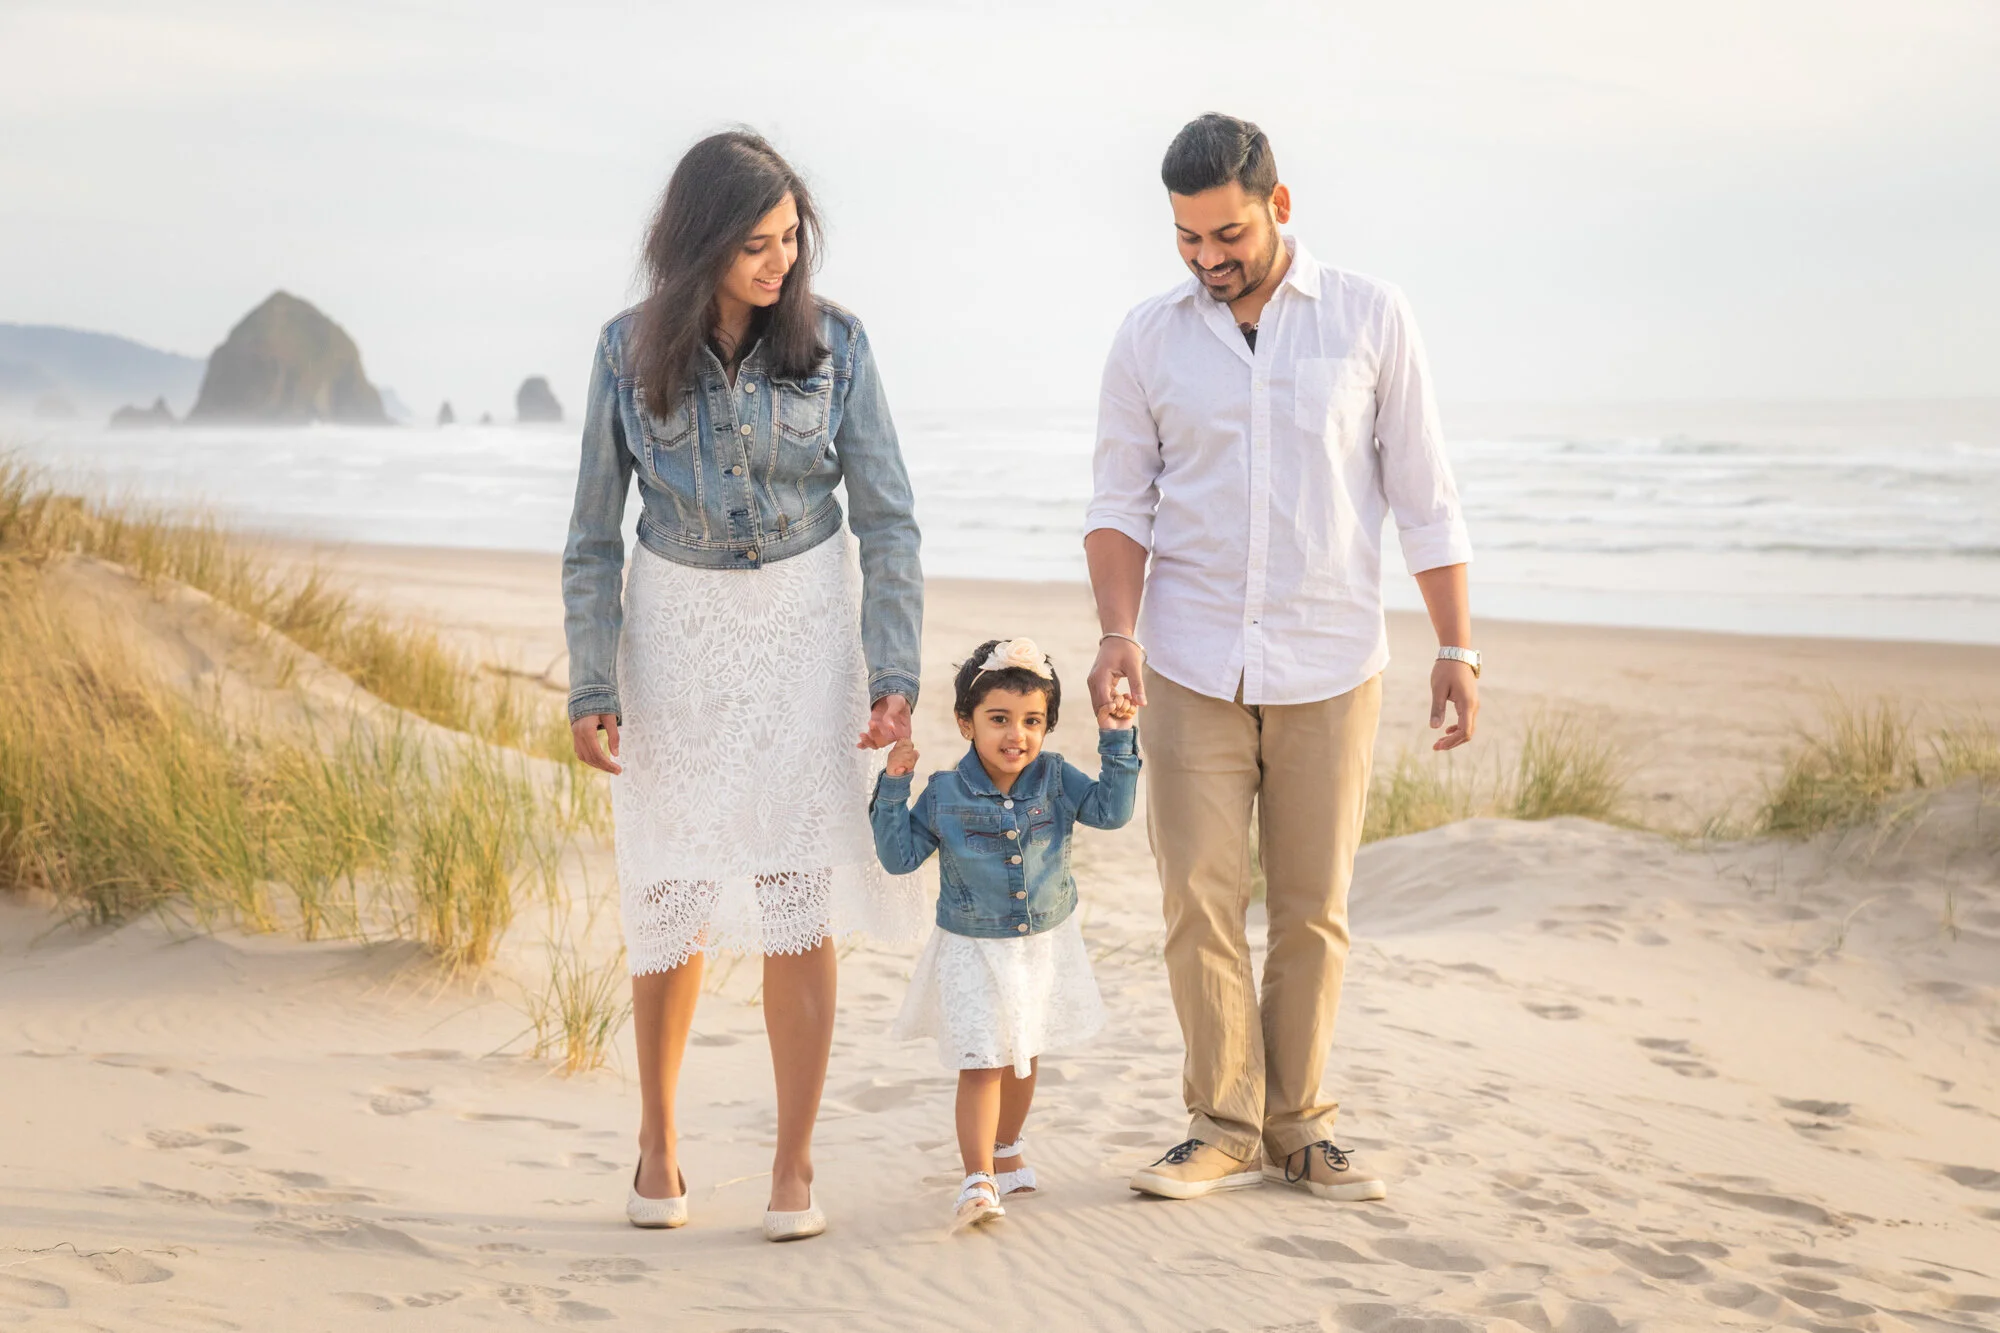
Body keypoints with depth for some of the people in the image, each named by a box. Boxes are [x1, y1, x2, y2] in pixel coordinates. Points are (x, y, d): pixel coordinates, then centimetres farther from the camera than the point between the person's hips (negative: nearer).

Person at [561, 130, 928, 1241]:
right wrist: (592, 687, -4)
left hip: (806, 621, 0)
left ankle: (795, 1166, 8)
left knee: (795, 897, -4)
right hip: (676, 627, 1)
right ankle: (659, 1145, 24)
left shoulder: (834, 343, -7)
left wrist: (896, 673, -12)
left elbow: (888, 518, -4)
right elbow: (595, 535, 1)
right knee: (672, 896, 3)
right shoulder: (630, 352, -6)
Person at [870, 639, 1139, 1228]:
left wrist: (1117, 740, -16)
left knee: (1024, 1057, 20)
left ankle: (1007, 1148, 43)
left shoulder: (1055, 779, -6)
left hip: (1045, 943, 3)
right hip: (973, 952, -3)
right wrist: (893, 788, -18)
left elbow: (1111, 810, -10)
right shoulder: (945, 794, -12)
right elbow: (899, 857, -8)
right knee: (981, 1063, -13)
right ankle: (979, 1179, -13)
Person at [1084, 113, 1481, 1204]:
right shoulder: (1148, 338, 5)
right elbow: (1121, 502, 6)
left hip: (1329, 665, 0)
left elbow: (1423, 494, 4)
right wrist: (1119, 630, -10)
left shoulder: (1369, 318, 2)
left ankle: (1297, 1124, 17)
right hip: (1192, 665, 1)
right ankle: (1224, 1126, 10)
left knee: (1313, 909, 4)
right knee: (1199, 903, -2)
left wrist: (1457, 646, 0)